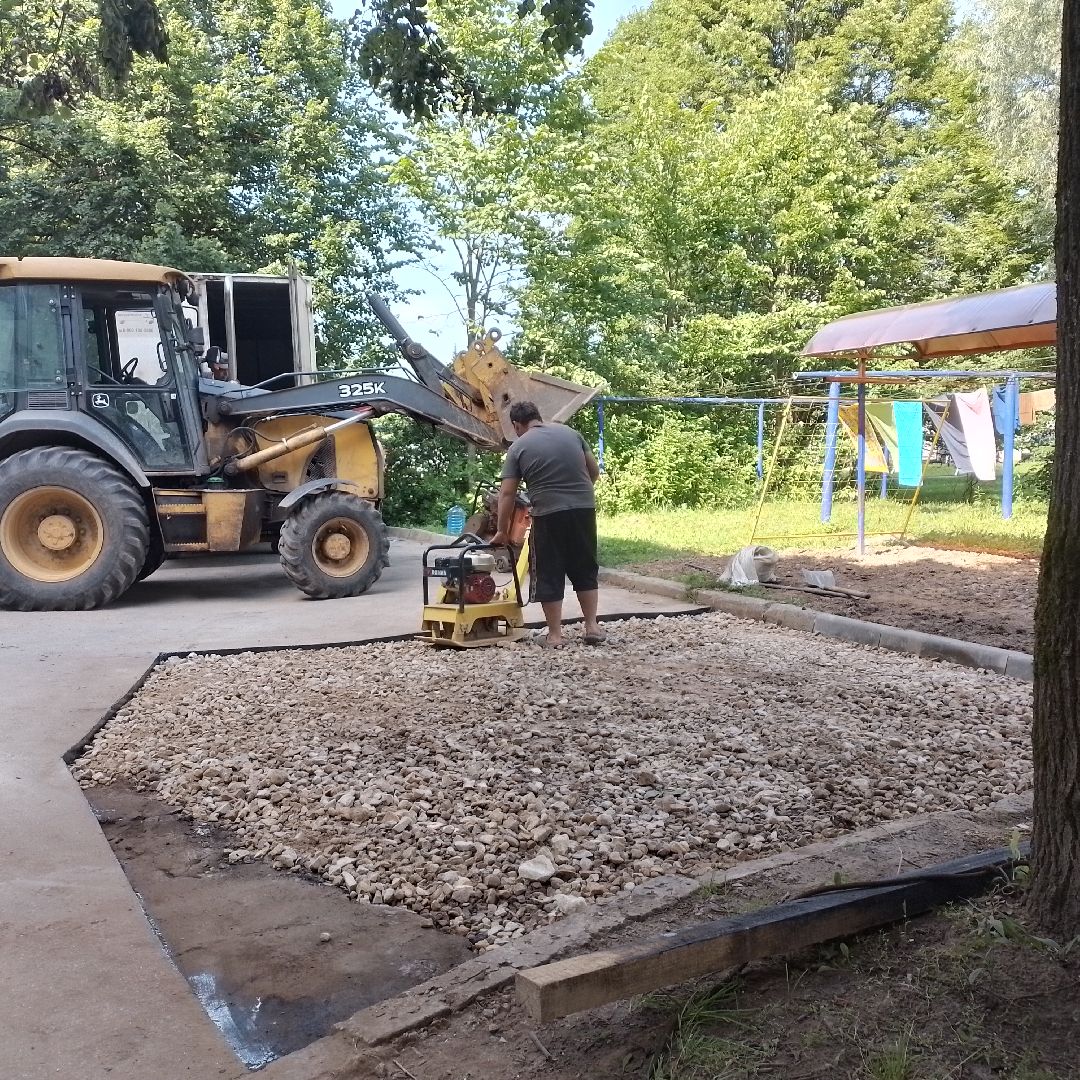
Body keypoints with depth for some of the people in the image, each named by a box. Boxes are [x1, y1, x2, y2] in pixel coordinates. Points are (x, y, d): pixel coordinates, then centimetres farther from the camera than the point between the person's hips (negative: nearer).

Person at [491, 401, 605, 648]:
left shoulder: (518, 447, 3)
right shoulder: (570, 432, 12)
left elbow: (507, 493, -1)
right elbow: (594, 470, 17)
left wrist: (502, 531, 5)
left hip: (549, 514, -3)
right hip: (584, 509, 4)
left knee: (550, 575, 6)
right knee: (584, 570, 15)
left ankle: (554, 635, 8)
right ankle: (592, 627, 15)